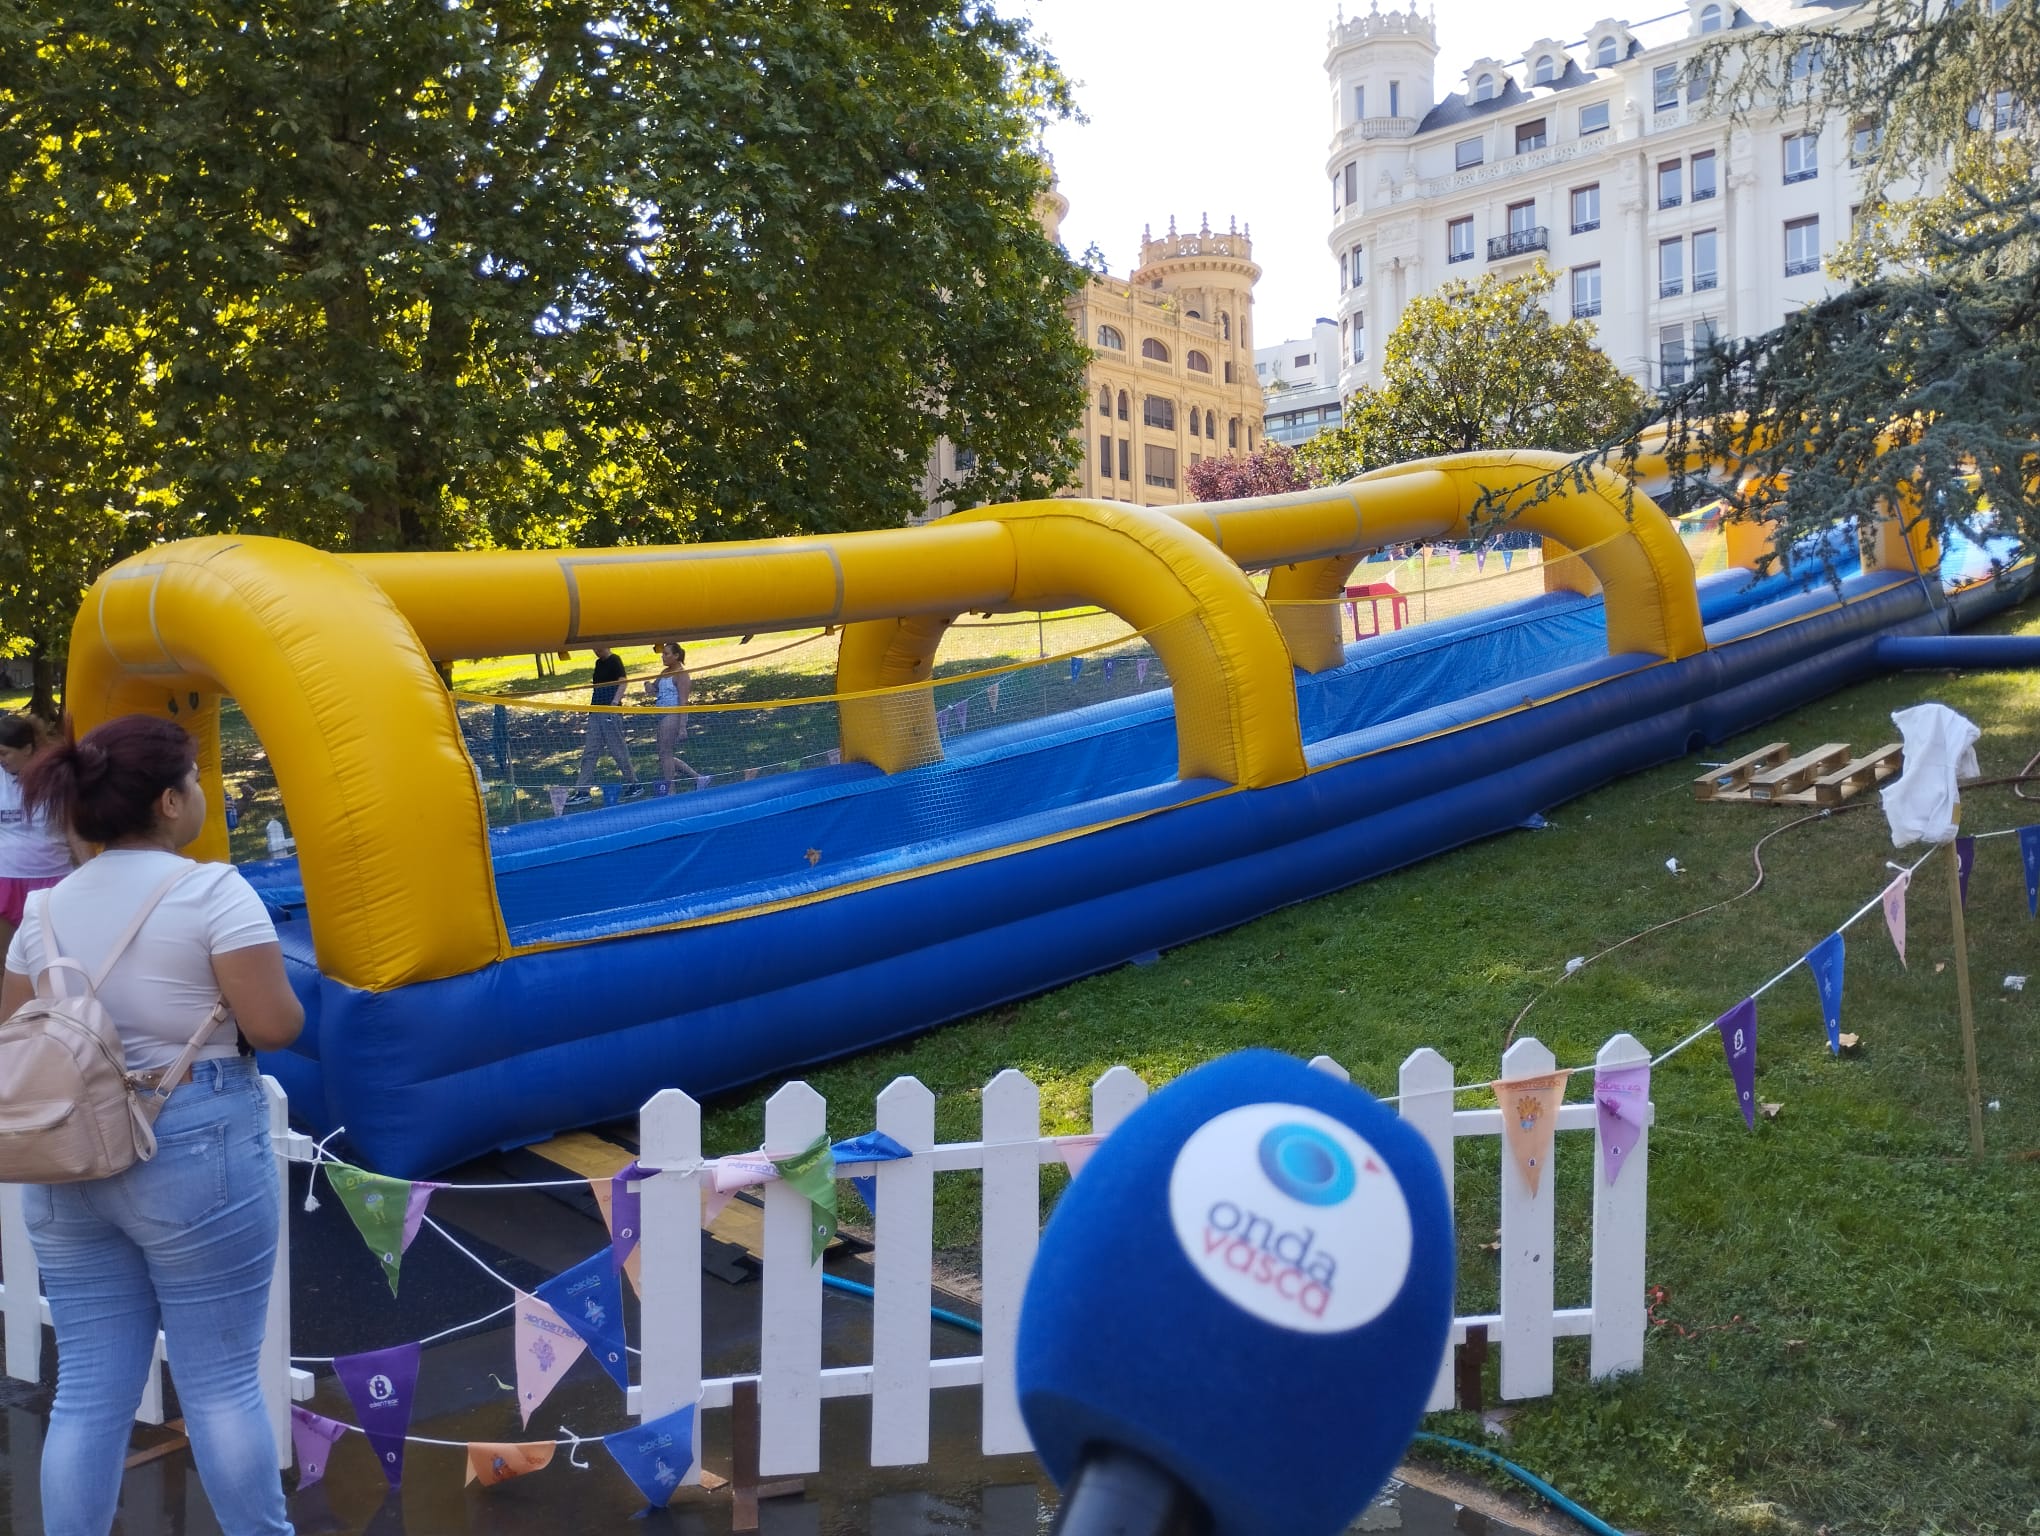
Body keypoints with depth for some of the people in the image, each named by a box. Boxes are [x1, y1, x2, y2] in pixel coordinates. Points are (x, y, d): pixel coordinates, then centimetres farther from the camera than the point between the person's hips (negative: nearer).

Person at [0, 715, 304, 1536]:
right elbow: (275, 1026, -16)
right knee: (220, 1381, 5)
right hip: (194, 1150, -6)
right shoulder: (211, 890, -11)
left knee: (88, 1388, 13)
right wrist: (278, 999, 6)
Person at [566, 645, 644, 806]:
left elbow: (622, 682, -17)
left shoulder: (614, 660, -8)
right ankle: (582, 791, 7)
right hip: (596, 712, 9)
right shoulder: (598, 663, 16)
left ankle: (634, 785, 12)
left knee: (619, 750, -1)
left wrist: (614, 703, -27)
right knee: (589, 753, 6)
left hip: (610, 713, -9)